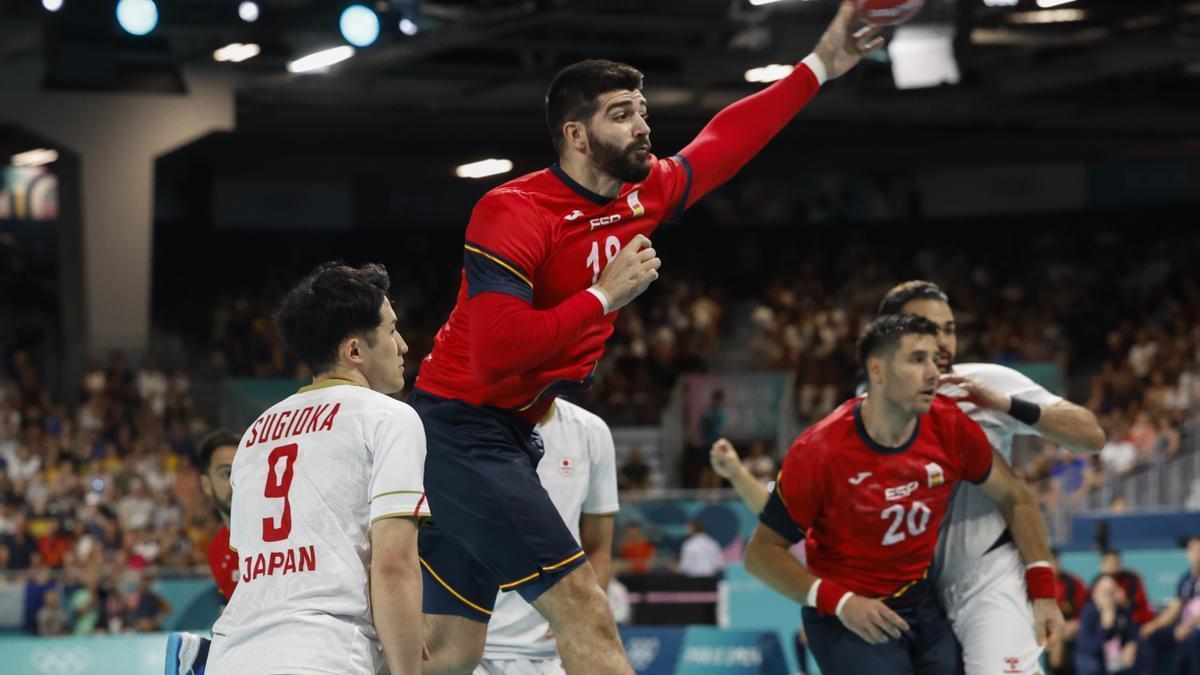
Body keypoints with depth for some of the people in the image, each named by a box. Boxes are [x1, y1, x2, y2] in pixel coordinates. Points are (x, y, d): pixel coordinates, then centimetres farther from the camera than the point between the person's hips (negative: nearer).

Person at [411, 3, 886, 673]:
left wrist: (819, 67, 23)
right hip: (464, 423, -9)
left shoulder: (643, 195, 6)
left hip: (509, 435, 9)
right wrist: (605, 297, -20)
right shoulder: (514, 213, -17)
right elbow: (494, 355, -26)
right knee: (584, 610, -15)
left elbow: (724, 141, 22)